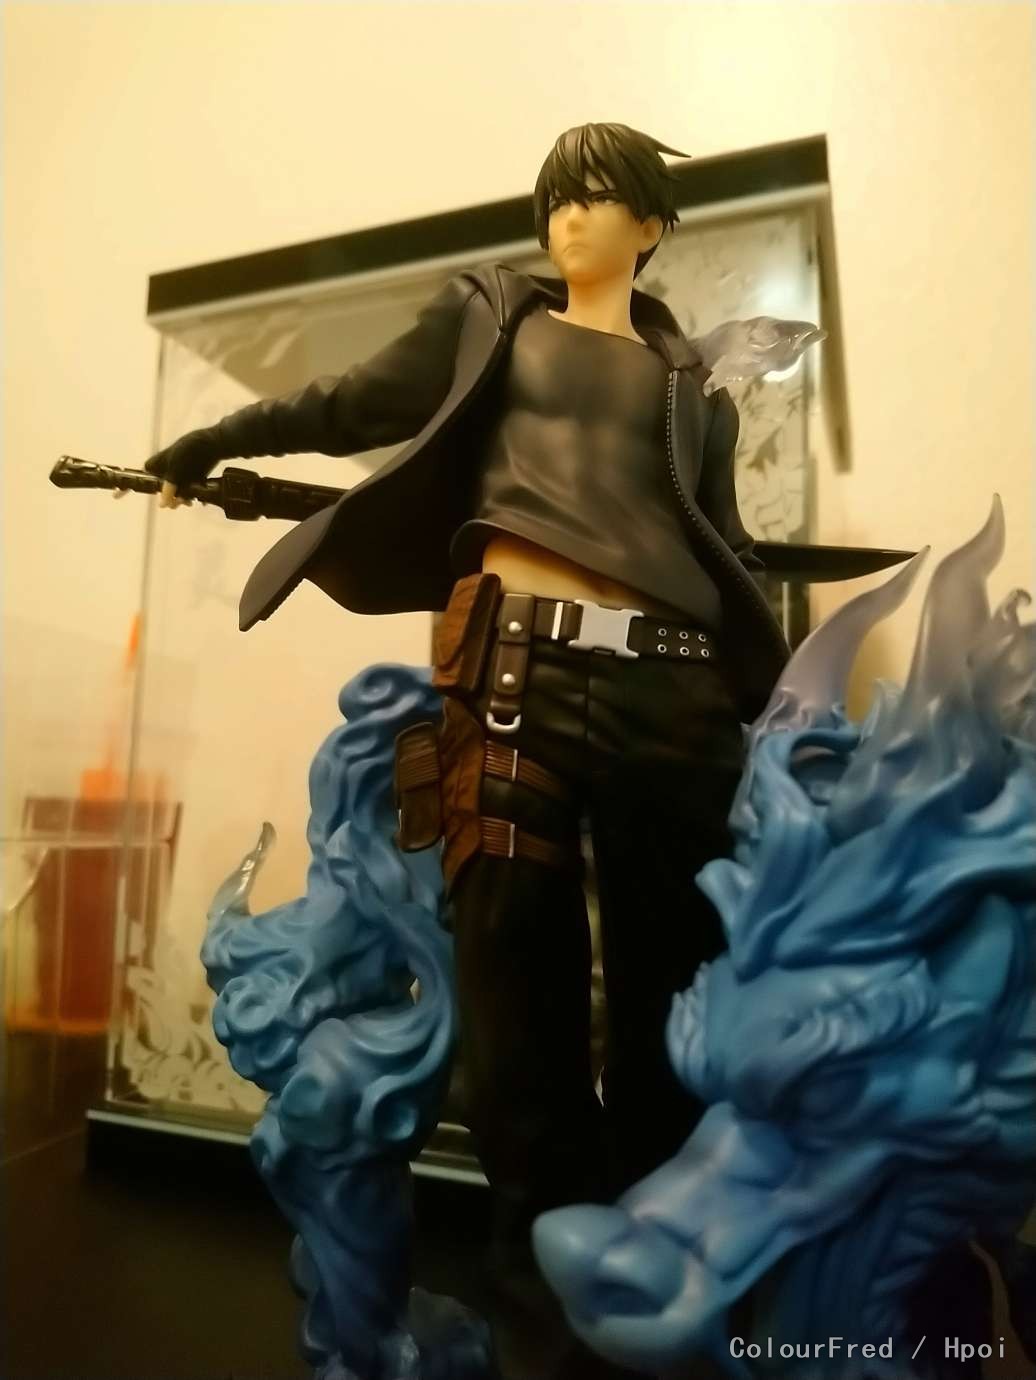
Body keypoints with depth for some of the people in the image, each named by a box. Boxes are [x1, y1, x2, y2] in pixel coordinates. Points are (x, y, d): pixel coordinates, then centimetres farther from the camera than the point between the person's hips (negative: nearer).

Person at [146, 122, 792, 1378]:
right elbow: (358, 405, 18)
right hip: (521, 661, -2)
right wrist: (206, 445, 14)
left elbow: (727, 550, 19)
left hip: (672, 683, 3)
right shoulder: (488, 318, 22)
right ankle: (552, 1274, 15)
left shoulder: (688, 380, 23)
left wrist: (782, 696, 11)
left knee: (671, 975, 5)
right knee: (520, 962, -3)